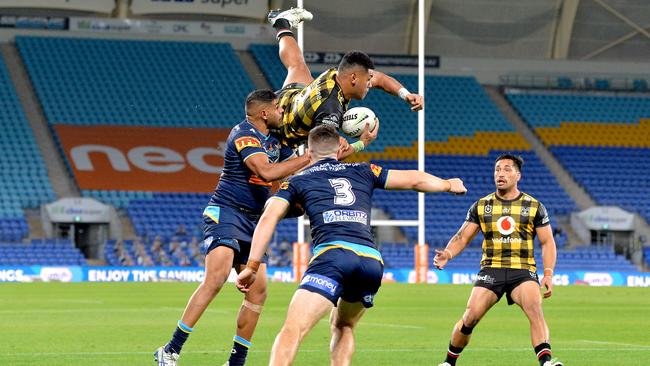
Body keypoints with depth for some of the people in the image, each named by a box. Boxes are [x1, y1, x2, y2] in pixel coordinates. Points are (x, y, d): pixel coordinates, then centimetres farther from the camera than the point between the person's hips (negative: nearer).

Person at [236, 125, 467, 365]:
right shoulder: (362, 172, 28)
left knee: (292, 331, -14)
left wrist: (252, 266, 5)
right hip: (373, 260, 4)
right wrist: (448, 184, 52)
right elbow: (414, 180, 34)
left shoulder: (298, 181, 20)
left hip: (333, 255, -4)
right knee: (342, 326, 29)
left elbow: (269, 217, 6)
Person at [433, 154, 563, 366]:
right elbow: (462, 237, 8)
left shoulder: (534, 207, 6)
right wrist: (448, 254, -13)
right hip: (491, 270, 1)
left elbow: (547, 242, 7)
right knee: (470, 318, -9)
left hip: (523, 271, -1)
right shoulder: (481, 206, 9)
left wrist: (548, 274, -6)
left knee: (535, 309, -28)